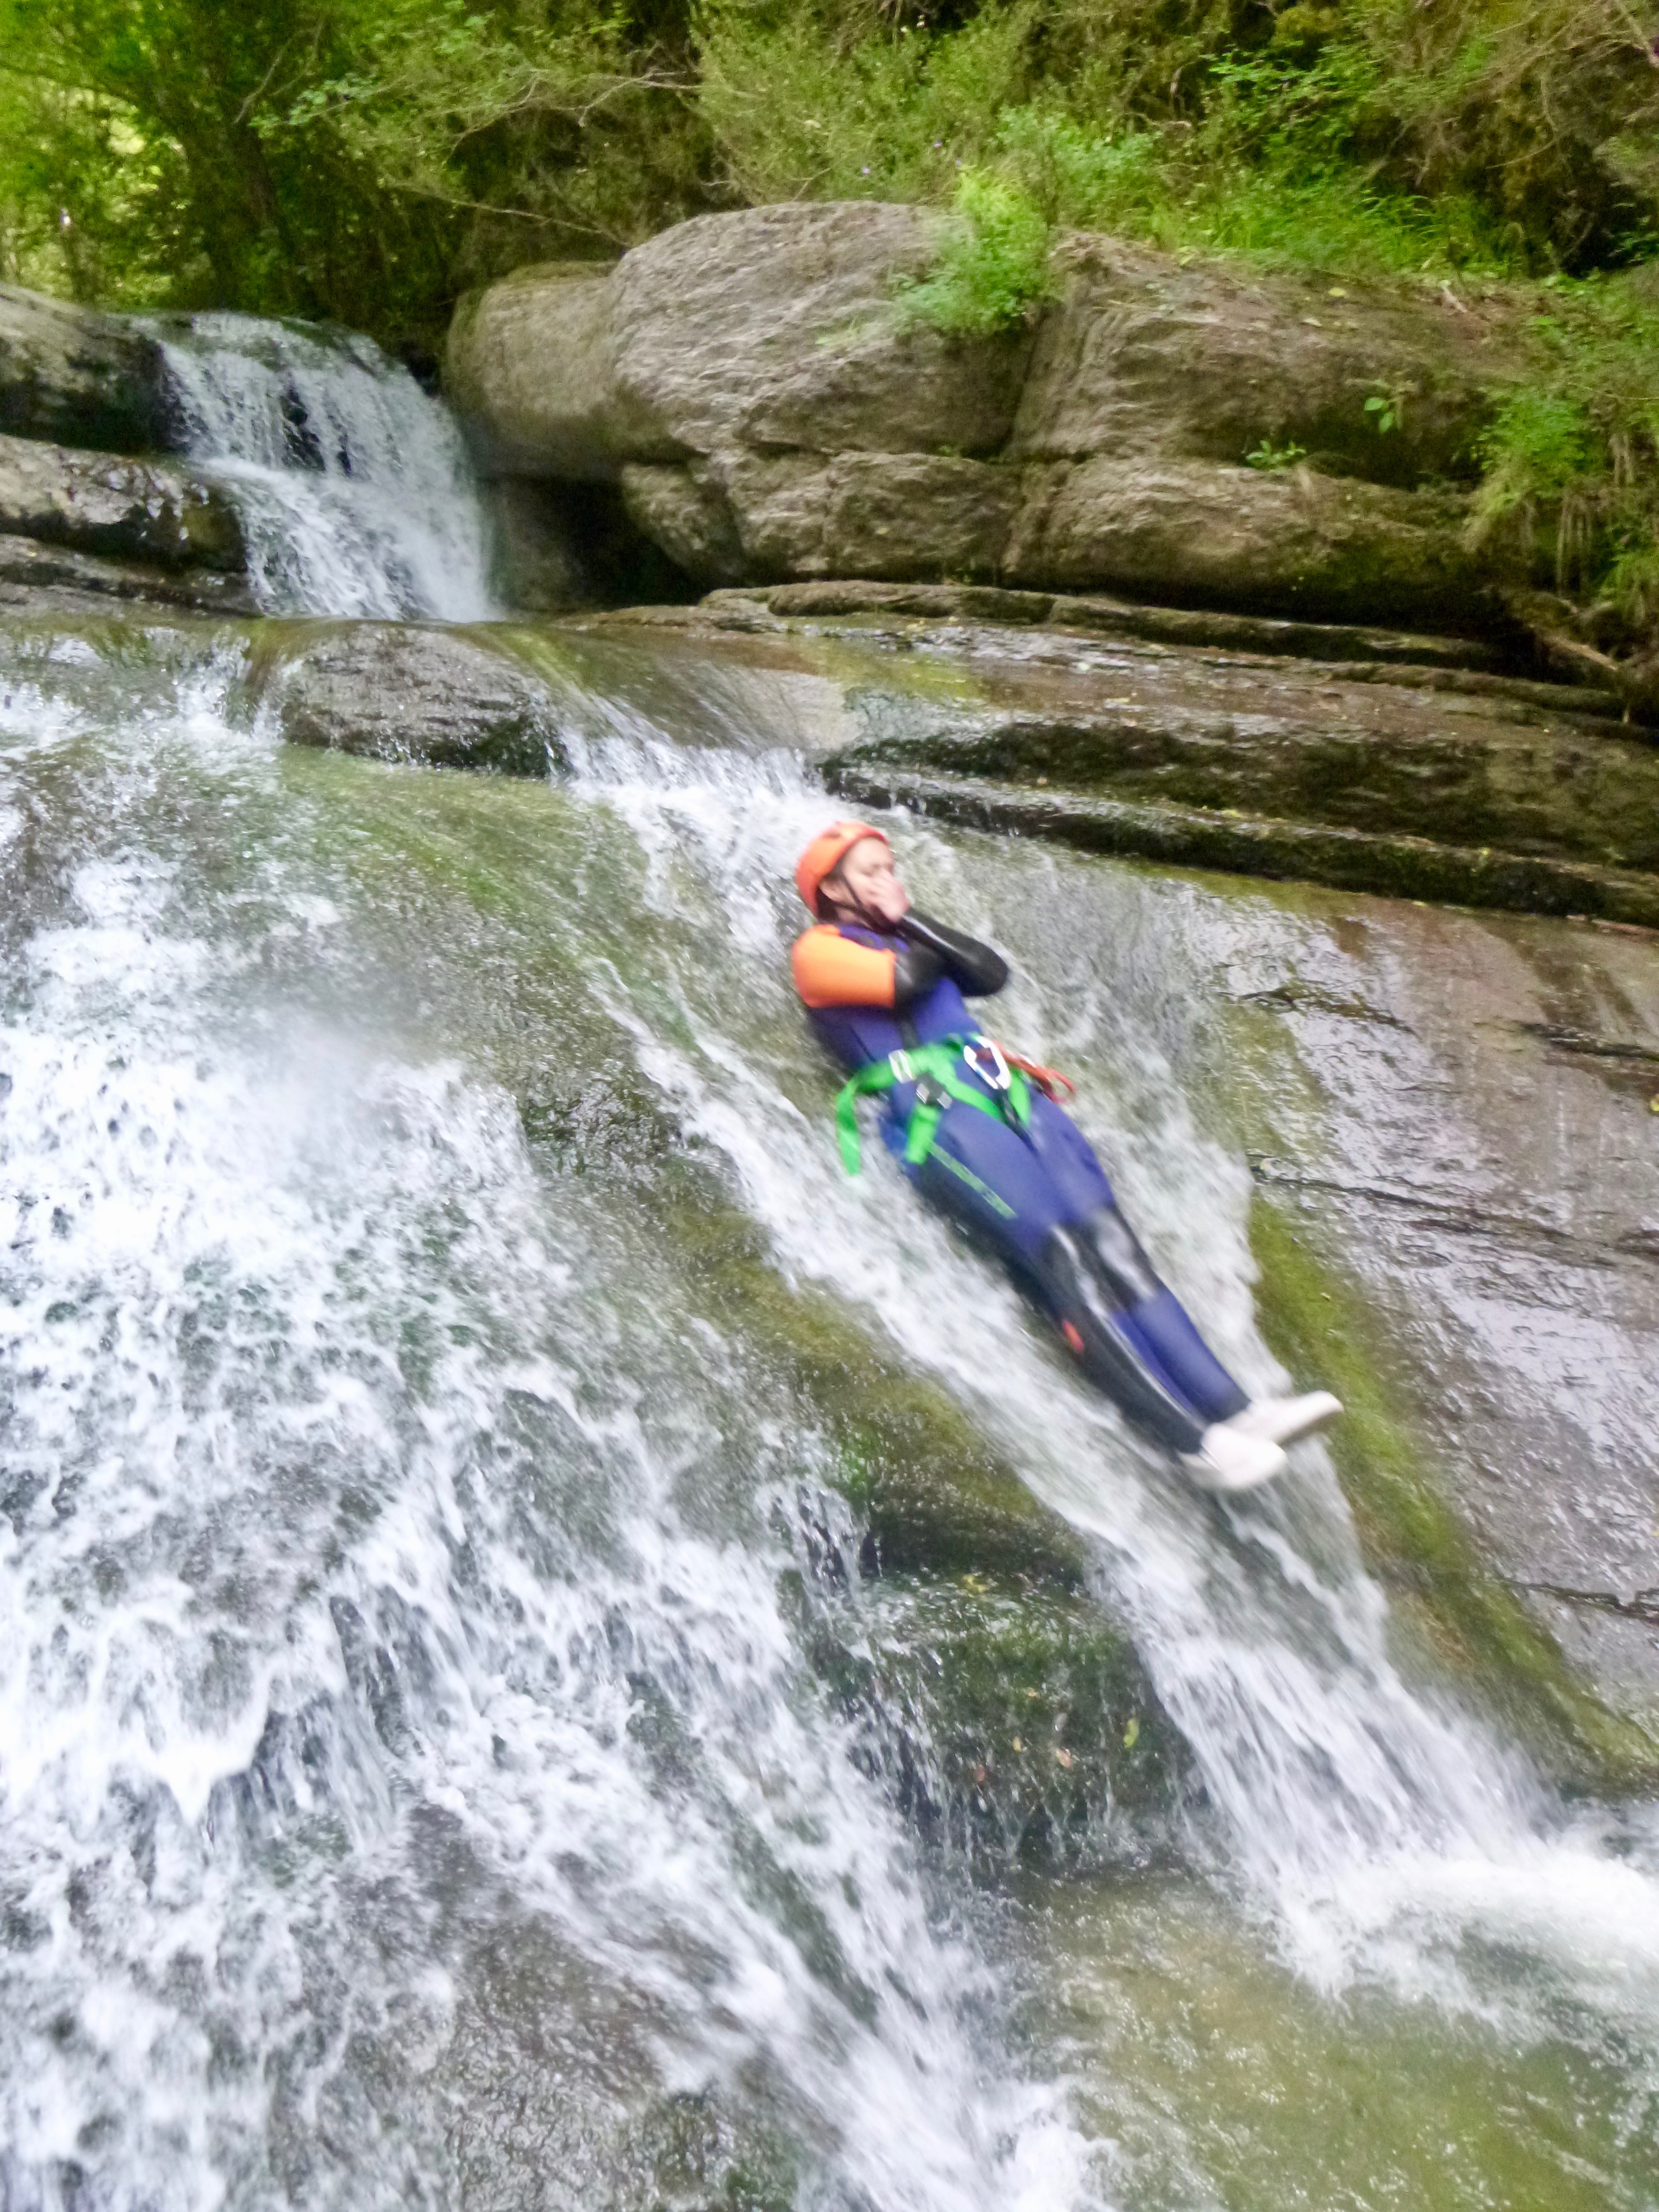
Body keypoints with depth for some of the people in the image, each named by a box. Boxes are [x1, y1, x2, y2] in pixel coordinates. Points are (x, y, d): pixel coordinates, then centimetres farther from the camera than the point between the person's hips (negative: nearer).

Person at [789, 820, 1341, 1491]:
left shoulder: (910, 936, 32)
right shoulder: (819, 950, 10)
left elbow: (991, 974, 15)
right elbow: (901, 980, -9)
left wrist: (909, 920, 14)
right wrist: (904, 937, 12)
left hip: (1005, 1092, 7)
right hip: (934, 1113, -7)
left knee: (1106, 1236, -12)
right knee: (1059, 1252, -20)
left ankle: (1230, 1406, -18)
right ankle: (1191, 1439, -25)